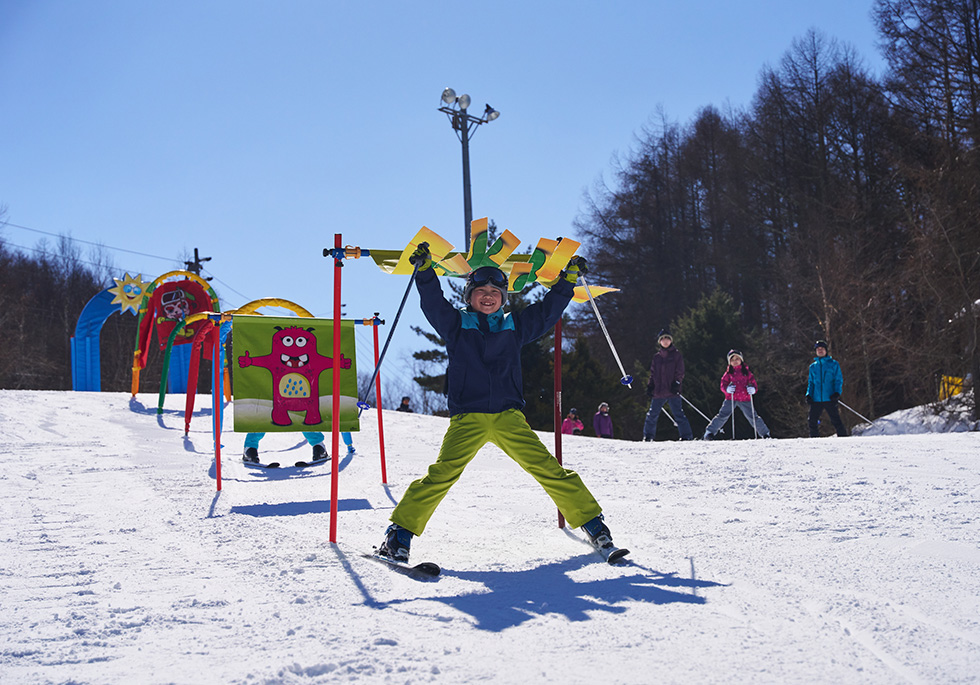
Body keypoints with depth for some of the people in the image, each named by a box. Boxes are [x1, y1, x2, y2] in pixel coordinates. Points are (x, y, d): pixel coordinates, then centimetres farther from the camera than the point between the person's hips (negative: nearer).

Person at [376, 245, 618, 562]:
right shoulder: (456, 324, 13)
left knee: (548, 469, -7)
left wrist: (569, 277, 20)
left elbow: (547, 310, 23)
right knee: (441, 474, -18)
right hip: (467, 419, -2)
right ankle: (400, 532, -12)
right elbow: (433, 302, 1)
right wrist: (424, 269, -12)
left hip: (509, 417, 2)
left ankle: (591, 521, 3)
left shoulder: (514, 326, 18)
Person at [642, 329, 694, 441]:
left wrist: (676, 383, -12)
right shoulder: (657, 357, 15)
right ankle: (648, 436, 17)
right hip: (658, 392, 4)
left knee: (679, 414, -9)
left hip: (672, 391, -4)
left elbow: (680, 372, 1)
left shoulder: (676, 354, 6)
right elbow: (653, 374, 18)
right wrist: (650, 387, 7)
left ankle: (687, 436, -6)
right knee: (652, 415, 5)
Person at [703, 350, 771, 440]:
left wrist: (752, 389, -15)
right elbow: (723, 385, 1)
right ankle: (710, 432, -5)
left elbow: (754, 384, 8)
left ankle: (765, 434, 14)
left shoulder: (746, 372, 9)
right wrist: (727, 388, -22)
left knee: (753, 417, 0)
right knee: (722, 415, -11)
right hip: (731, 398, -1)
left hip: (745, 399, 1)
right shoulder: (728, 373, 6)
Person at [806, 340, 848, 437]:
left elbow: (839, 380, 4)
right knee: (811, 422, -1)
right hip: (816, 399, 4)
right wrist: (808, 394, 4)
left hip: (830, 399, -4)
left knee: (836, 421, -11)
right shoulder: (813, 367, 17)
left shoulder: (833, 364, 7)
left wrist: (837, 392, -12)